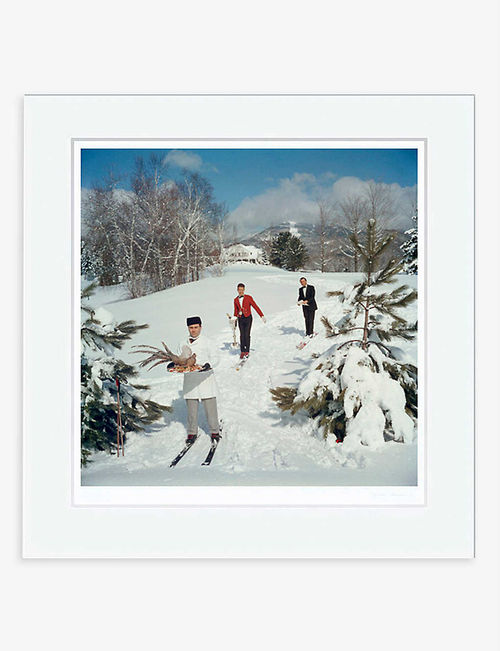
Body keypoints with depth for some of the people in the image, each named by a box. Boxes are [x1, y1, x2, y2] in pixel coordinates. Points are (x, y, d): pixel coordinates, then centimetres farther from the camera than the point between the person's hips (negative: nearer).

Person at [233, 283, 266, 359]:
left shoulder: (248, 298, -2)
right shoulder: (236, 300, 9)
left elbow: (255, 306, -3)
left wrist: (262, 316, -6)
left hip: (248, 318, -3)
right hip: (240, 318, 3)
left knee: (247, 335, -7)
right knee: (242, 335, -2)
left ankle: (247, 351, 3)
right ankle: (242, 351, 5)